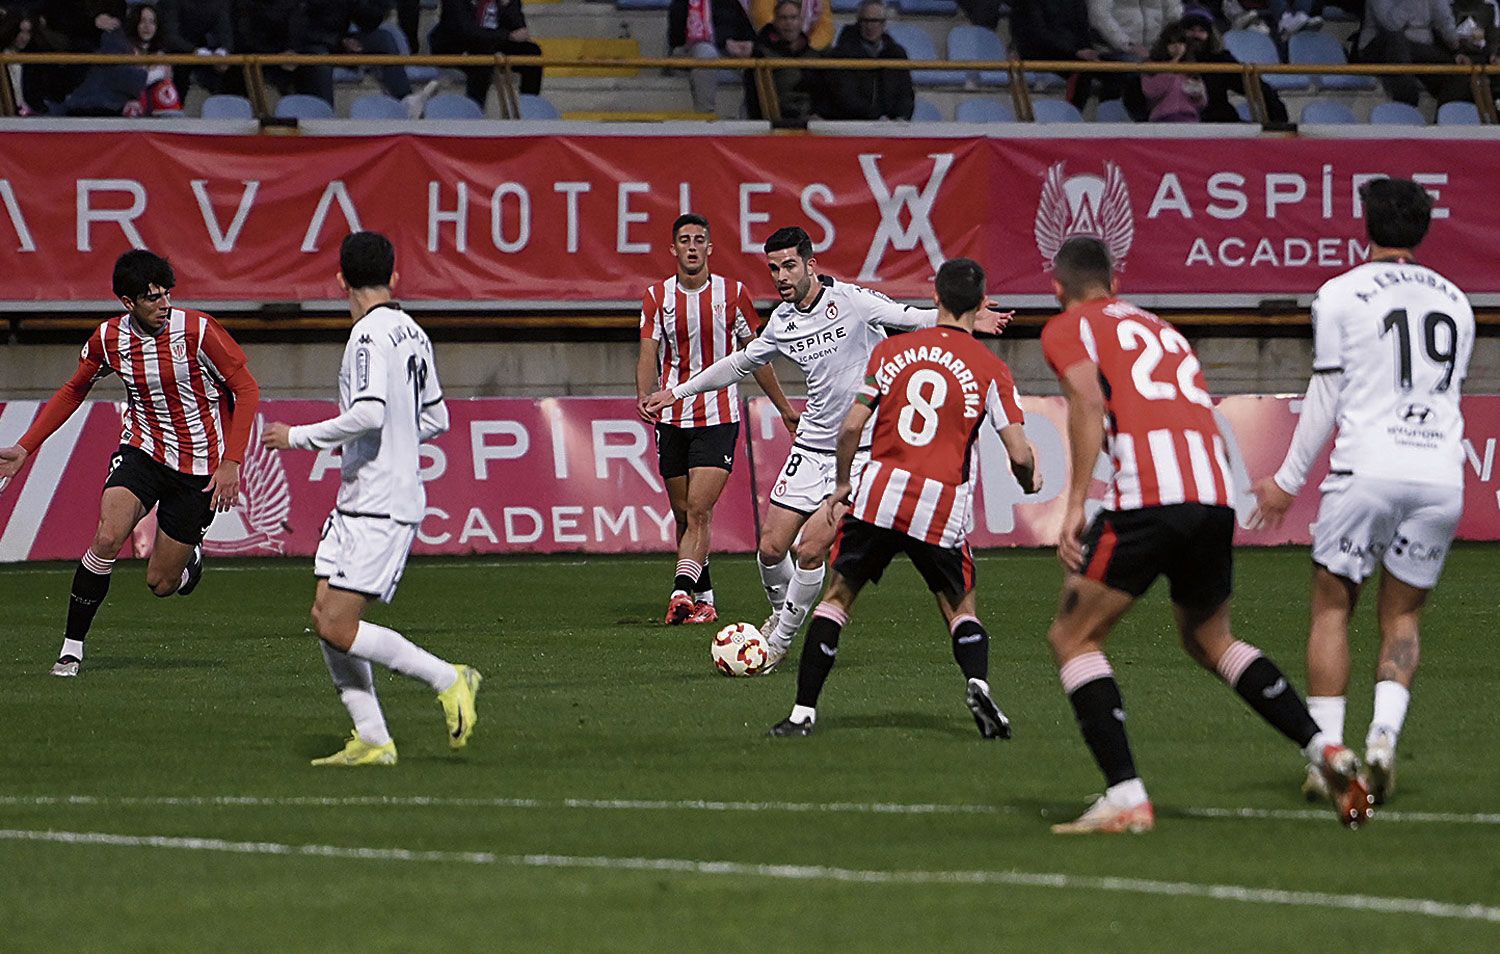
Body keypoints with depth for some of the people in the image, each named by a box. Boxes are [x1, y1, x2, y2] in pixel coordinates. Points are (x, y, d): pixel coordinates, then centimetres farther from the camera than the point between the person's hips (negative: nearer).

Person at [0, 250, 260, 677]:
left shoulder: (198, 332, -17)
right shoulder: (108, 339, -6)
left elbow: (246, 389, -9)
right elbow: (73, 391, 12)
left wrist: (231, 463, -16)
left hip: (198, 464, -2)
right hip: (141, 450, 2)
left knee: (161, 583, 0)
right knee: (107, 537, -26)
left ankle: (191, 554, 39)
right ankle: (71, 648, -13)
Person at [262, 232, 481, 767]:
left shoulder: (369, 335, -14)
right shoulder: (413, 334, 14)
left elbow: (368, 414, -27)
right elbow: (436, 418, 21)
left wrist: (298, 437, -15)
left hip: (379, 508, -9)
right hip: (358, 503, 9)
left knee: (338, 627, -11)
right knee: (326, 617, 6)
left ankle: (447, 680, -5)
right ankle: (372, 740, 5)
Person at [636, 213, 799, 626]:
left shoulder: (732, 294, 1)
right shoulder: (657, 297, 5)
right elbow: (649, 355, -3)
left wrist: (784, 408, 15)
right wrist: (644, 396, -23)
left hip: (719, 417, -3)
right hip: (672, 418, 3)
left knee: (699, 510, -15)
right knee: (684, 513, 8)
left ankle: (682, 592, -26)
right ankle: (703, 596, 20)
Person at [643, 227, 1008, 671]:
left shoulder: (850, 301, -12)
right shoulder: (781, 322, 5)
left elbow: (911, 319, -19)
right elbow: (741, 362, 22)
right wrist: (678, 392, 26)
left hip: (861, 449, -5)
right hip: (811, 446, 5)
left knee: (810, 548, -12)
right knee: (772, 548, 1)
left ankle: (780, 640, 6)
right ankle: (781, 613, 32)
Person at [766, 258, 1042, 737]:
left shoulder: (891, 350, 6)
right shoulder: (991, 369, 2)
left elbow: (851, 427, 3)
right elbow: (1020, 454, -2)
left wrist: (842, 483, 19)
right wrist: (1029, 482, 21)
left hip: (879, 491, 1)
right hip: (944, 509, 0)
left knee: (838, 595, 13)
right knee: (960, 608, 15)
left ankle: (803, 712, 8)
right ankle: (978, 683, -13)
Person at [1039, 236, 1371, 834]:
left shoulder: (1067, 329, 11)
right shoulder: (1160, 328, 30)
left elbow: (1089, 403, -8)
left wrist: (1074, 506, -13)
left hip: (1145, 495, -6)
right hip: (1216, 494, 6)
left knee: (1073, 638, 6)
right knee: (1210, 641, 27)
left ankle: (1125, 796, -7)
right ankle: (1323, 750, 14)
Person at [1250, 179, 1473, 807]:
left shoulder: (1341, 295, 1)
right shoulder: (1454, 301, 16)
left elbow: (1325, 399, 1)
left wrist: (1289, 480, 11)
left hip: (1368, 470, -4)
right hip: (1442, 476, 4)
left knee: (1332, 608, 7)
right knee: (1403, 616, 13)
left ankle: (1325, 753, -1)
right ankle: (1384, 731, -9)